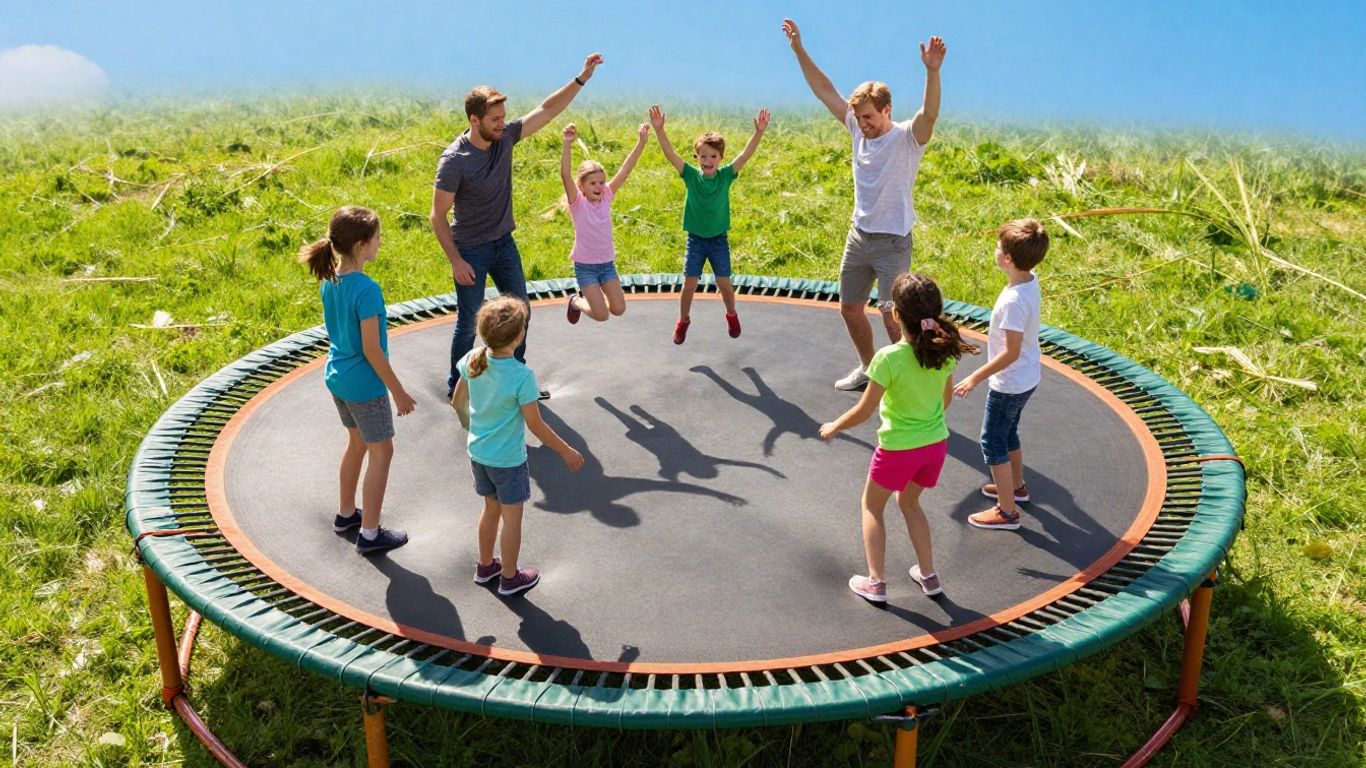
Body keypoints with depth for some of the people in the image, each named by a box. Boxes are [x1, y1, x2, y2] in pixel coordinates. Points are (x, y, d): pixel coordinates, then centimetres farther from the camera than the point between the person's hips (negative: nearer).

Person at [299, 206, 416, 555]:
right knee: (381, 451, 7)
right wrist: (399, 392, -15)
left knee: (357, 442, 25)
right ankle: (369, 533, 16)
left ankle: (346, 513, 40)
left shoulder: (329, 280, -1)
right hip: (364, 384, -8)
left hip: (337, 377, 8)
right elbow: (371, 349, -24)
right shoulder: (367, 290, -26)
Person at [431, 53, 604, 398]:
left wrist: (581, 79, -11)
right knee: (469, 322, 4)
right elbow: (438, 216, -18)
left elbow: (546, 111, -3)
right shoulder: (454, 160, -23)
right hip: (471, 250, -6)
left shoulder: (505, 136, -8)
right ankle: (456, 388, 23)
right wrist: (455, 261, -20)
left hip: (504, 242, 6)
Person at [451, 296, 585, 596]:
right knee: (512, 517, 13)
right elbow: (536, 426, -20)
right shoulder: (522, 376, -28)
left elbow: (457, 401, 4)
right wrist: (567, 452, -8)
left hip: (478, 453, 6)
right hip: (508, 460, -6)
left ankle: (485, 566, 41)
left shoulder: (472, 360, -11)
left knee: (492, 507, 25)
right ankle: (509, 578, 28)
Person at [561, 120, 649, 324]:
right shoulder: (577, 202, -14)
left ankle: (591, 295, 31)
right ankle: (576, 301, 22)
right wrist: (567, 144, -44)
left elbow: (625, 169, -10)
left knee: (619, 310, 2)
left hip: (607, 263, 5)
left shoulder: (606, 196, -3)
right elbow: (565, 175, -30)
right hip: (585, 266, -4)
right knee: (601, 315, -10)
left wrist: (641, 142, -19)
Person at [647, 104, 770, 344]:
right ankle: (683, 320, 23)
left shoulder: (726, 176, -8)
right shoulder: (691, 175, -10)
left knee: (724, 283, 0)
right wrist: (659, 129, -35)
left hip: (719, 239, 0)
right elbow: (669, 154, -21)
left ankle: (731, 314, 29)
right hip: (695, 239, 0)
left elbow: (746, 154, -20)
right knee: (689, 283, -1)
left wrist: (759, 132, -34)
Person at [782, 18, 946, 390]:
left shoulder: (907, 137, -15)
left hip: (892, 243, -7)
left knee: (893, 316, -5)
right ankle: (868, 368, 36)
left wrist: (932, 71, -52)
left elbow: (930, 114, -36)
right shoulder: (858, 129, 1)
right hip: (858, 237, 7)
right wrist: (799, 50, -2)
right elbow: (825, 91, 3)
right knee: (850, 308, 16)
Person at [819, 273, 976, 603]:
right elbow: (946, 398, 8)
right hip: (936, 443, 5)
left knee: (872, 506, 19)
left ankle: (875, 582, 20)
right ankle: (928, 575, 34)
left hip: (898, 448, -5)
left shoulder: (888, 358, -25)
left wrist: (834, 427, 1)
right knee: (909, 503, 29)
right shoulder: (944, 350, -8)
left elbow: (863, 412, -17)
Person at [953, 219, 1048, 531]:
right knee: (1008, 434, 27)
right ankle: (1017, 486, 46)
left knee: (993, 442, 4)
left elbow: (1011, 353, -28)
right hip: (1027, 378, 9)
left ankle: (1007, 511, 13)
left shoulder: (1013, 300, -31)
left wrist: (975, 378, -21)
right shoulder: (1030, 282, -3)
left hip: (1009, 384, -9)